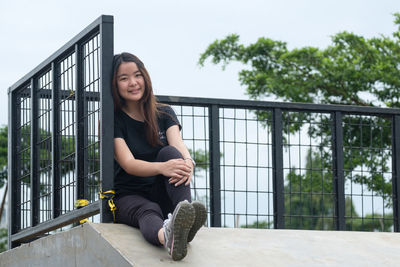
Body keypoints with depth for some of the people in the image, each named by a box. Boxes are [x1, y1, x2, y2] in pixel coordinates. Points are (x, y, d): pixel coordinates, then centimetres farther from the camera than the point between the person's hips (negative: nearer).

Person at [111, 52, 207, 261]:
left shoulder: (164, 113, 11)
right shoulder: (114, 120, -1)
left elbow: (178, 145, -8)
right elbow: (128, 164, -16)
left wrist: (187, 162, -35)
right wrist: (162, 168, -38)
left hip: (162, 195, 3)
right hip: (128, 197, -3)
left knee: (169, 152, -26)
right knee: (148, 211, -39)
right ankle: (168, 236, -79)